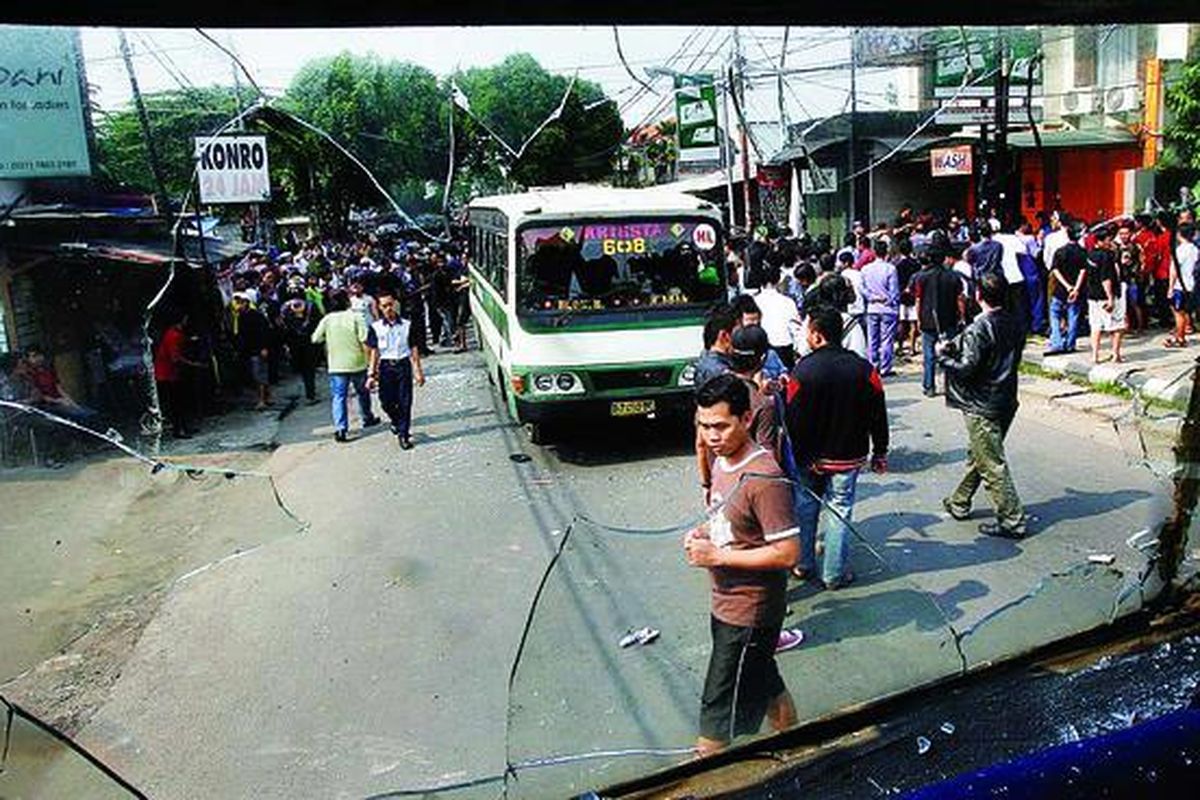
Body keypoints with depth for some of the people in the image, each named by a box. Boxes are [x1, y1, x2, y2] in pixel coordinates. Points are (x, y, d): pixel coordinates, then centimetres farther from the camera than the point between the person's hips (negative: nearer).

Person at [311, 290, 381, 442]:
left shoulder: (327, 319, -1)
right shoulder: (355, 316, -9)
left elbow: (315, 339, 2)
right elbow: (364, 339, -15)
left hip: (336, 365, 1)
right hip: (357, 363, -1)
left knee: (338, 397, 2)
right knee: (363, 392, 20)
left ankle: (340, 428, -9)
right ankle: (368, 418, 37)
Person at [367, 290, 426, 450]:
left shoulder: (407, 325, 2)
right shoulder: (376, 327, 2)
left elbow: (413, 349, 4)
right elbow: (374, 352, 4)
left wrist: (418, 371, 2)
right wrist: (372, 374, 0)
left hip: (403, 365, 0)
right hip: (385, 366, 1)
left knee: (405, 402, -2)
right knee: (386, 401, 1)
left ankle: (403, 434, 9)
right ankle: (396, 420, 33)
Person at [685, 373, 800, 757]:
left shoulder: (765, 479, -26)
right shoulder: (723, 461, 2)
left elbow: (787, 552, -25)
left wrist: (718, 555, -24)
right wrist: (704, 532, -3)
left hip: (749, 612, -9)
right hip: (727, 601, 9)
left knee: (720, 704, 3)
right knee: (764, 682, 26)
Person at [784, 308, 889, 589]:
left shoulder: (802, 371, -15)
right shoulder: (864, 369, -7)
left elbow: (792, 421, -12)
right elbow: (878, 416, -1)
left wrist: (793, 457, -2)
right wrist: (880, 453, 10)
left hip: (810, 457, -1)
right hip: (849, 457, 1)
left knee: (806, 506, 17)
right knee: (840, 512, 10)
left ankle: (802, 564, 28)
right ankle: (834, 574, 16)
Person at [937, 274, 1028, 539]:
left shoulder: (978, 329, -21)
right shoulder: (1014, 324, 4)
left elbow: (966, 368, -23)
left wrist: (943, 355, -4)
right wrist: (955, 346, 14)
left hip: (981, 406, -9)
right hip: (1006, 401, 9)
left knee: (992, 465, -2)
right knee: (977, 454, 21)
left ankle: (1012, 521, 3)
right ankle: (959, 504, 35)